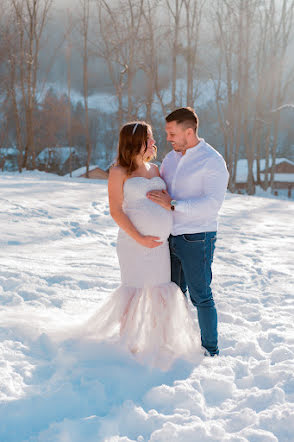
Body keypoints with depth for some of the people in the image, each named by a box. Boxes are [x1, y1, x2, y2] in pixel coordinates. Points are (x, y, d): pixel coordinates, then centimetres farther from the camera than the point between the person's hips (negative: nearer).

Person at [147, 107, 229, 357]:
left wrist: (172, 205, -24)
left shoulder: (213, 161, -13)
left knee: (200, 296, 0)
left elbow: (212, 204, -23)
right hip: (171, 237, 7)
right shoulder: (172, 157, 11)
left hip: (197, 240, -7)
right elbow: (156, 185, 27)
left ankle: (210, 351, 13)